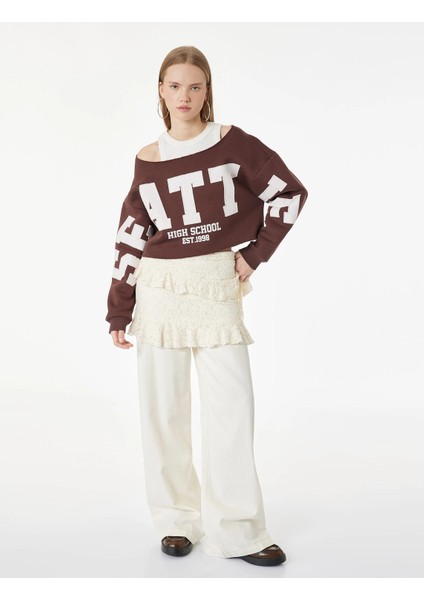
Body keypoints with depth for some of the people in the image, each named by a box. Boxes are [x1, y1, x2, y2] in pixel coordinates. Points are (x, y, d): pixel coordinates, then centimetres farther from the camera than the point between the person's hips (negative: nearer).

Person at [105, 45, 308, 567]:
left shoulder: (232, 142, 1)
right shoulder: (147, 161, 6)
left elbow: (289, 193, 5)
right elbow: (130, 239, 7)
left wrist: (255, 253, 1)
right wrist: (118, 313, 6)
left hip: (218, 285, -1)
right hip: (160, 289, 2)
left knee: (232, 404, -4)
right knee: (164, 407, 4)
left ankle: (236, 530, 5)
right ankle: (177, 519, 19)